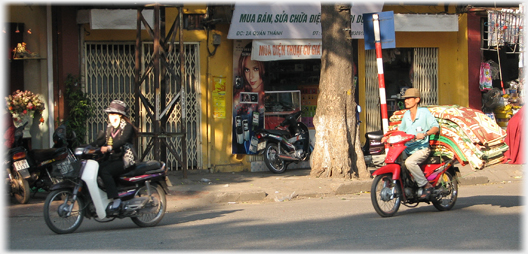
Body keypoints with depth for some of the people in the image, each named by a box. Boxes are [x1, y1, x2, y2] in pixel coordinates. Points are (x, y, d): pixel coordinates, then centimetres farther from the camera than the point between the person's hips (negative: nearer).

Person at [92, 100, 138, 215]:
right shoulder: (110, 127, 16)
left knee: (105, 171, -29)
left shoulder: (127, 127, -7)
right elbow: (101, 140, 10)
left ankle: (116, 200, -30)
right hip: (113, 158, 8)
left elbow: (122, 140, -24)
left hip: (126, 159, -8)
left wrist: (109, 148, -40)